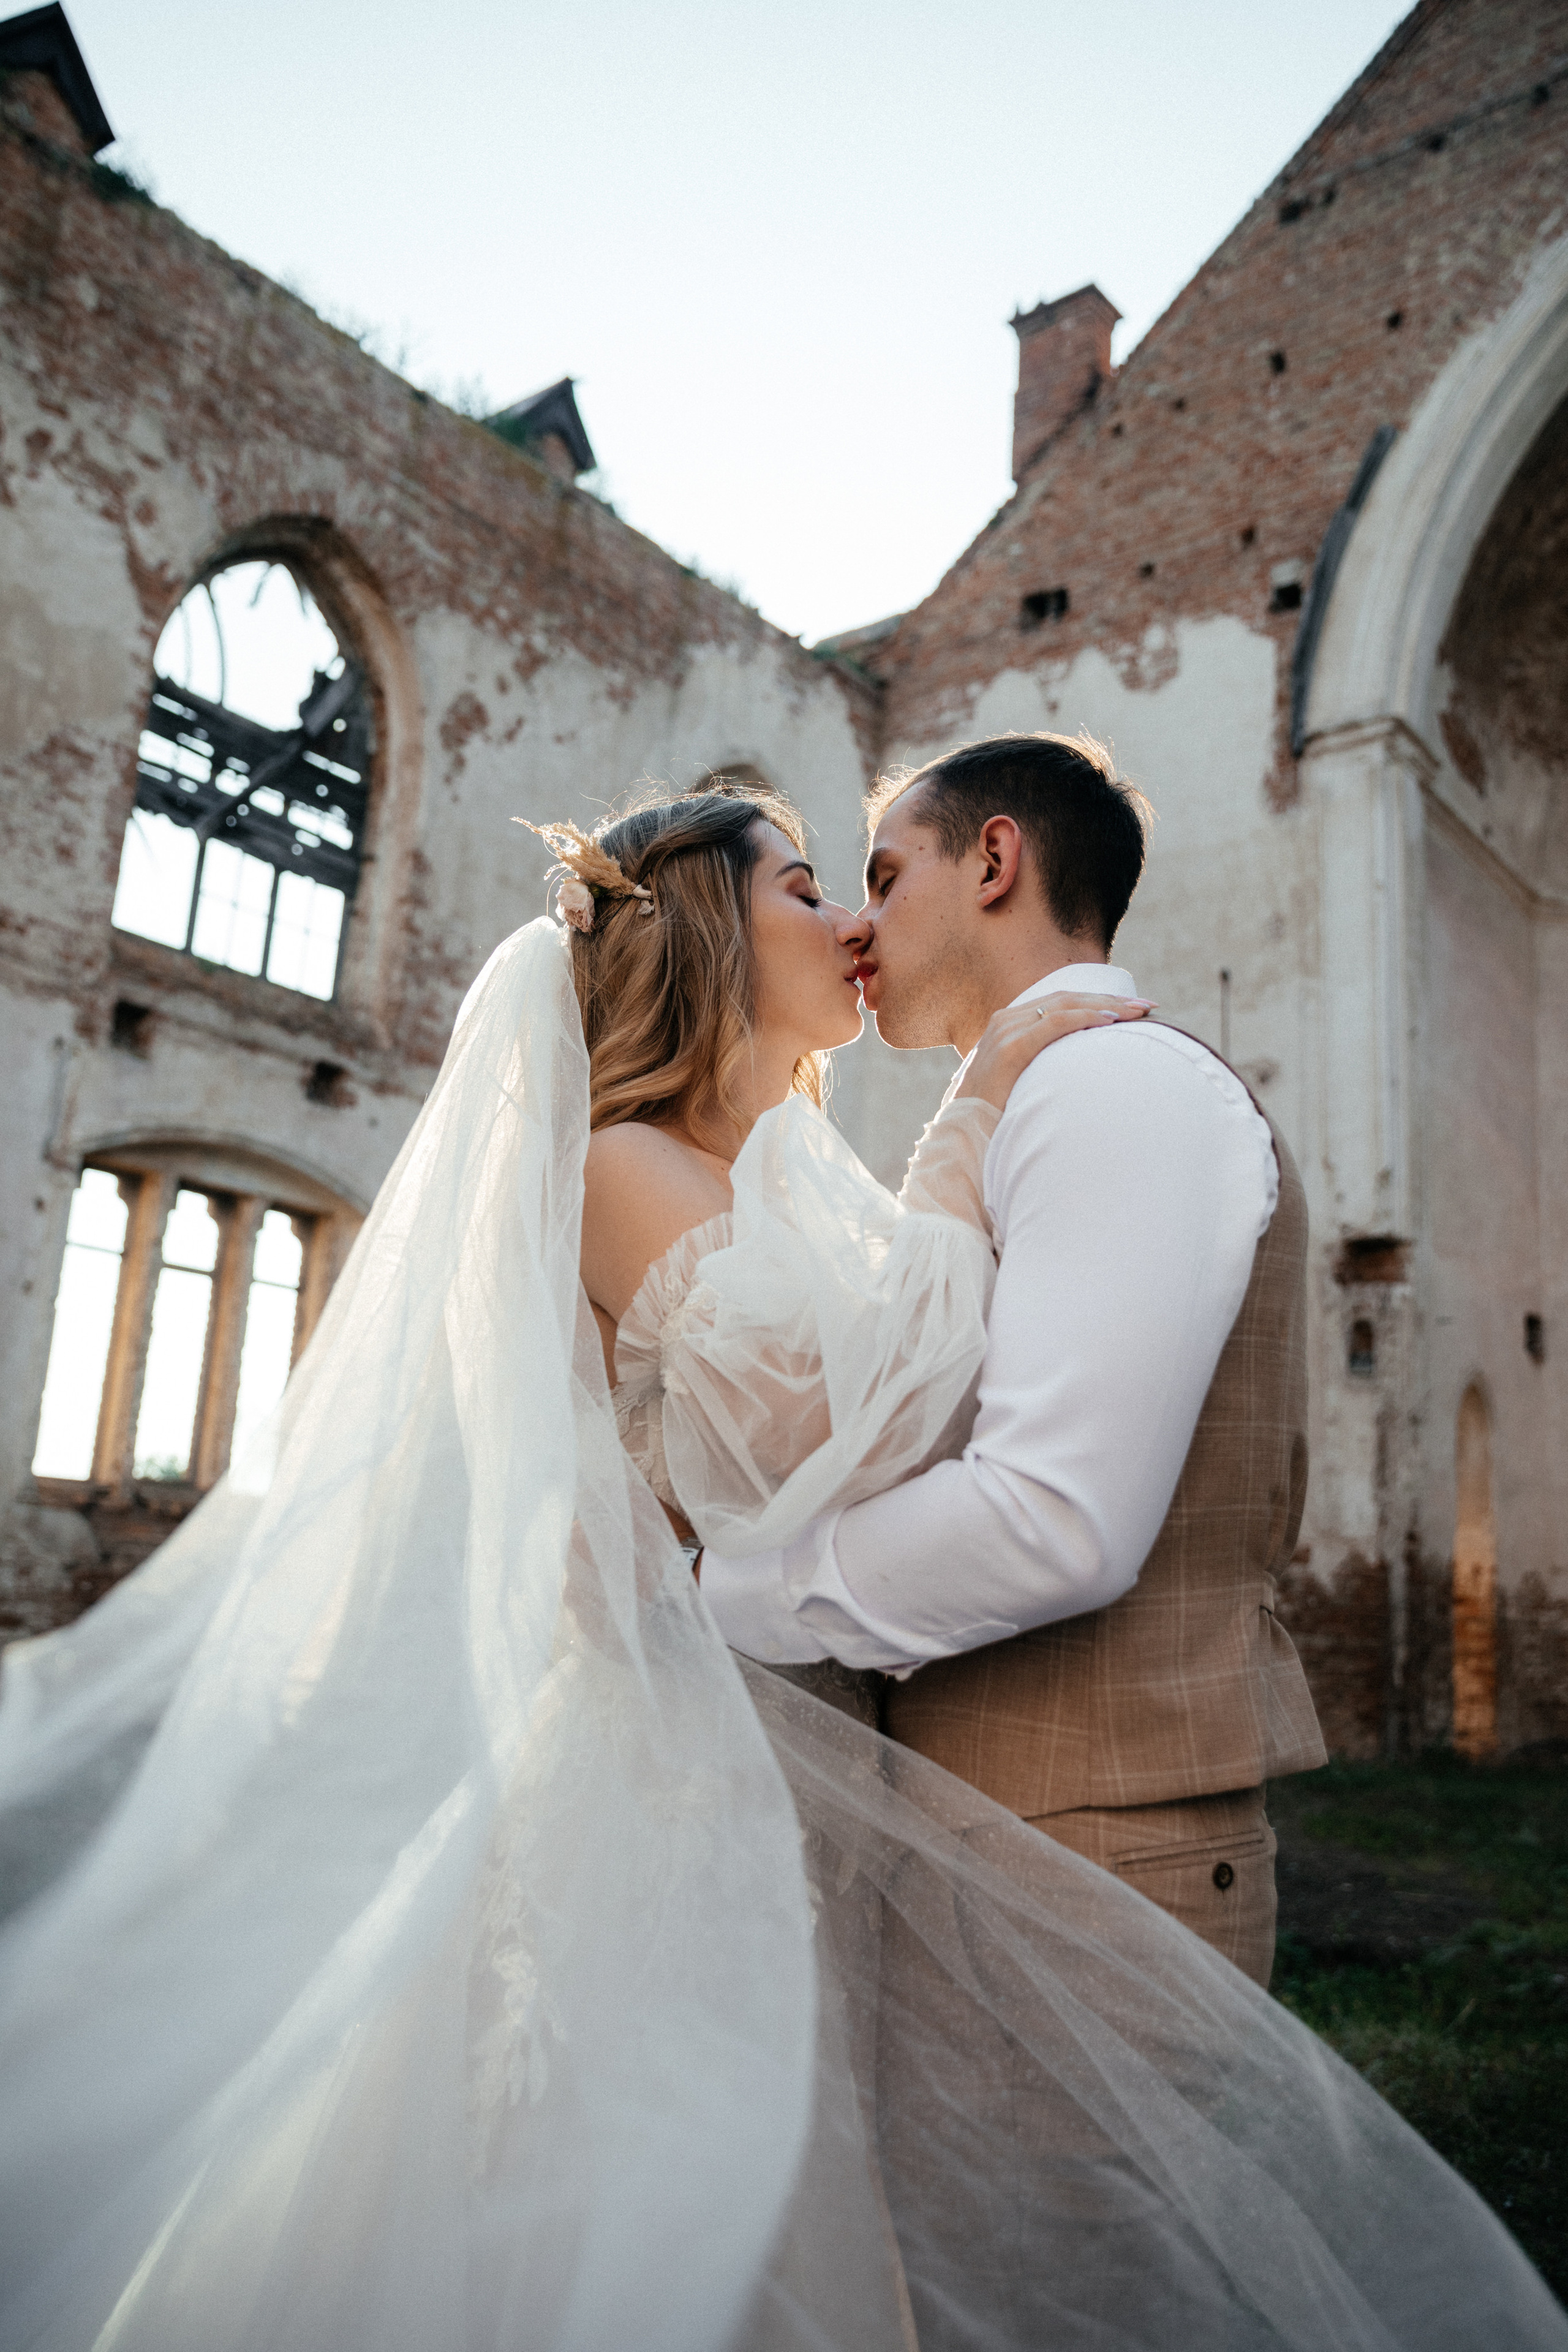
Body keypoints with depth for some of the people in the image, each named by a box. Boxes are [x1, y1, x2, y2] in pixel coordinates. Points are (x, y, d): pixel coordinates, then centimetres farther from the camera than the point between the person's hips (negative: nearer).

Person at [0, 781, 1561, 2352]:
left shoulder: (802, 1180, 16)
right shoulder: (621, 1174, -10)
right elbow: (822, 1444, -23)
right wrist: (984, 1122, -15)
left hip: (819, 1784, 8)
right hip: (680, 1775, -8)